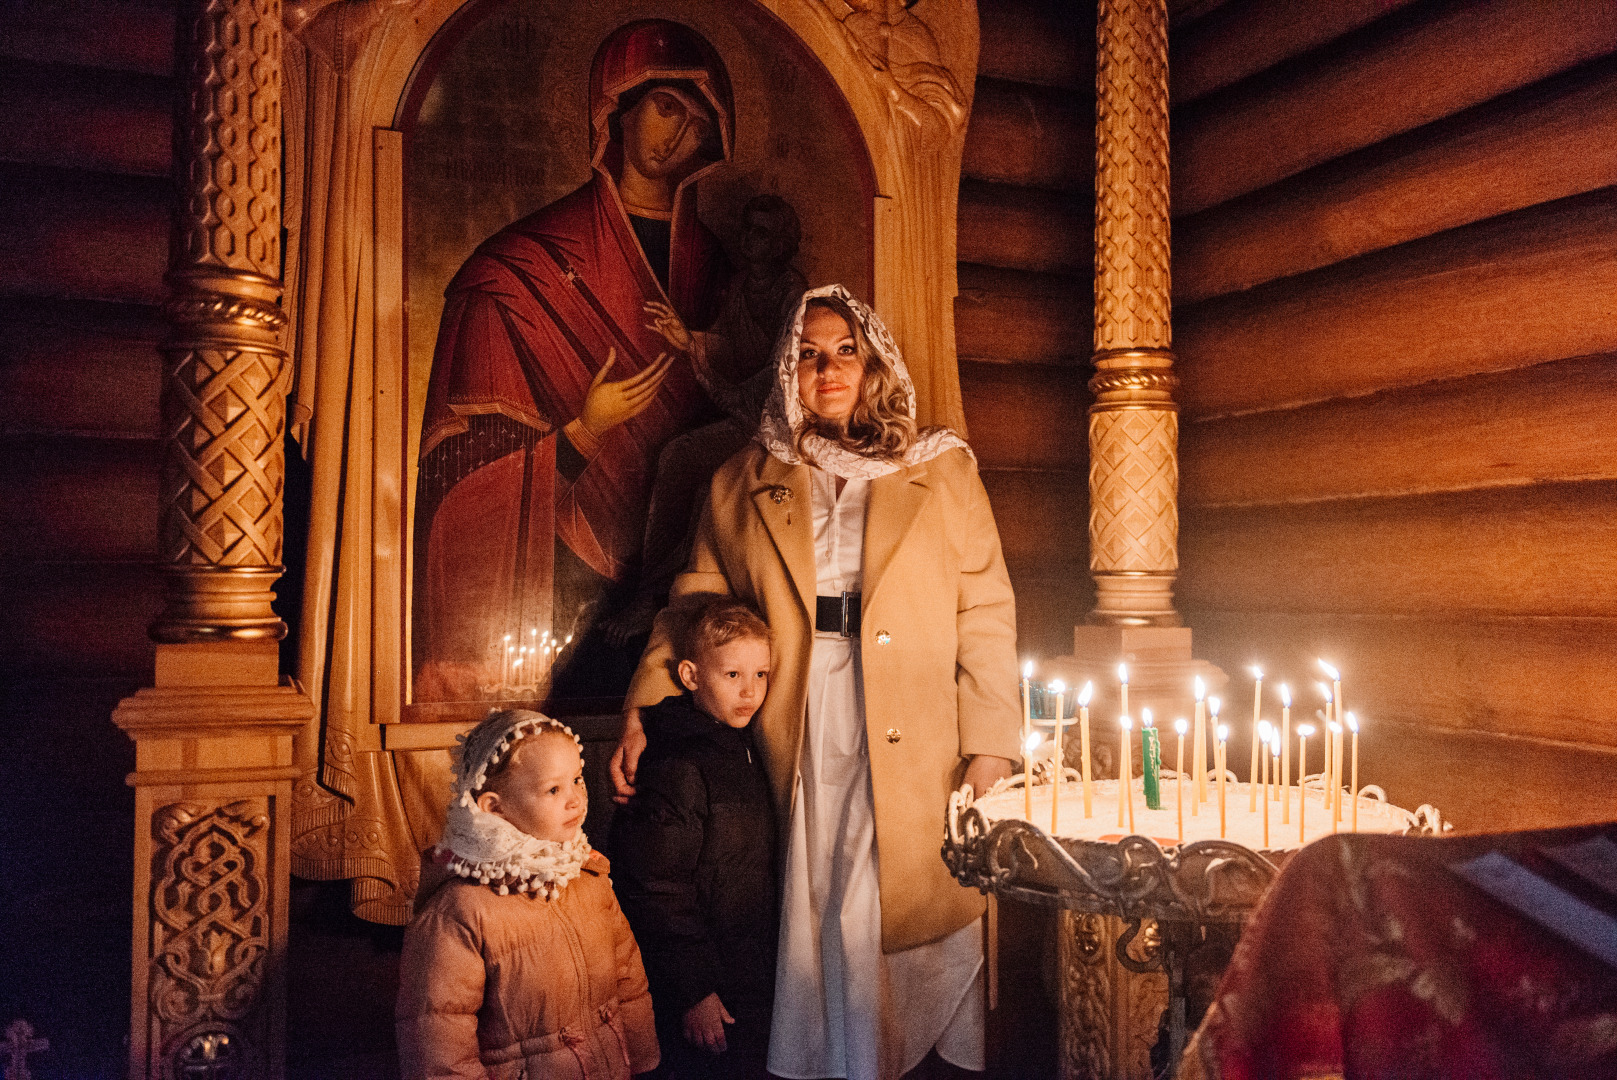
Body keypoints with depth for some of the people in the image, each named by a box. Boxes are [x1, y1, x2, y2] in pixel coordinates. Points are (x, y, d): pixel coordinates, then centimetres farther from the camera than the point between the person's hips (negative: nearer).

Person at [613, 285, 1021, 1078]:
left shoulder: (944, 470, 8)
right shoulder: (745, 484, 12)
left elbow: (986, 613, 3)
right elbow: (695, 603, 12)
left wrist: (990, 745, -5)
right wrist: (641, 713, 0)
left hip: (913, 744, -1)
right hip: (798, 738, 1)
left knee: (916, 907, -1)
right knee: (818, 912, 2)